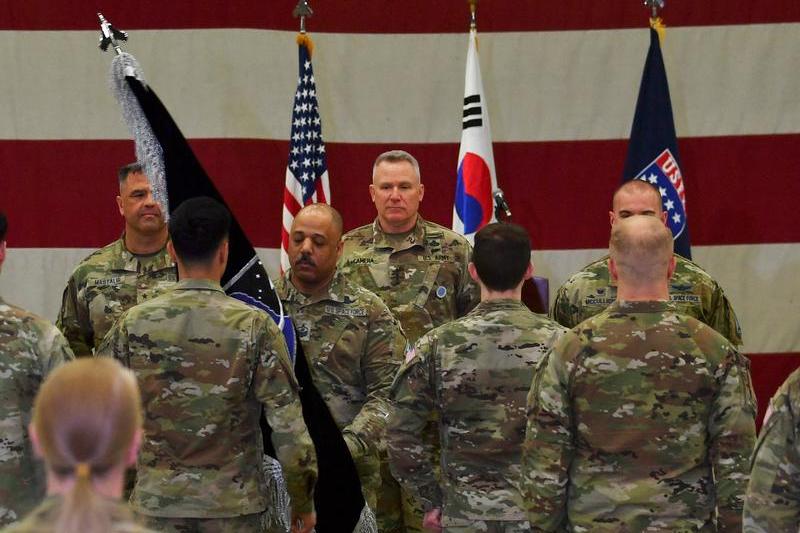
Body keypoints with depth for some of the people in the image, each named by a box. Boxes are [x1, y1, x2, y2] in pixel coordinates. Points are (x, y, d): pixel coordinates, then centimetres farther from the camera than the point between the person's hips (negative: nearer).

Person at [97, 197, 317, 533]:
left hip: (157, 504, 2)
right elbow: (289, 426, -9)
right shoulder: (253, 326, -9)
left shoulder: (133, 325, -2)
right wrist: (303, 502, 2)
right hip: (233, 505, -2)